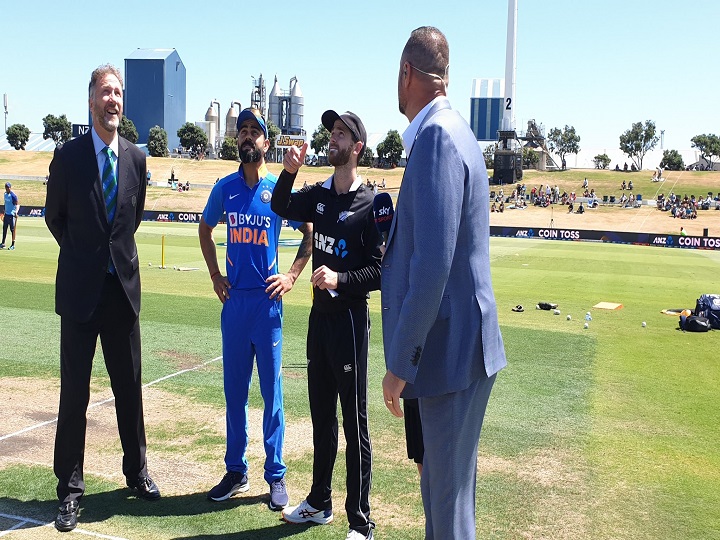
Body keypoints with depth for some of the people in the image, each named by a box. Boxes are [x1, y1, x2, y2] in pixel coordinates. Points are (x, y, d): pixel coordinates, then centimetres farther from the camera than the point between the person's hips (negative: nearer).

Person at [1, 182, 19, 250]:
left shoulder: (13, 195, -15)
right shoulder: (5, 194, 9)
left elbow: (17, 205, -16)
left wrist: (16, 212, -33)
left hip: (12, 215, -8)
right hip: (6, 214, 8)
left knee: (12, 229, -2)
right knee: (4, 229, 13)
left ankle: (13, 245, 3)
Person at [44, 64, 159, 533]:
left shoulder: (136, 157, 3)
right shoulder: (69, 155, -5)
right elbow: (55, 216, 7)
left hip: (123, 286, 3)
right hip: (80, 289, -3)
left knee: (130, 387, 12)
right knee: (75, 392, 3)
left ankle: (137, 472, 28)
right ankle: (70, 489, 15)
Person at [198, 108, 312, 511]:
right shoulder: (225, 188, 5)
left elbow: (310, 233, 6)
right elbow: (206, 229, 21)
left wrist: (293, 275, -3)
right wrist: (215, 275, 13)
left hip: (267, 301, -3)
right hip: (234, 300, 3)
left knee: (272, 391, 2)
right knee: (234, 390, 10)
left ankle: (276, 476, 13)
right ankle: (236, 472, 22)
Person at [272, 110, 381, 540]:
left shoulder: (370, 203, -12)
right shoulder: (319, 195, 9)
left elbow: (380, 270, -14)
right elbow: (281, 207, 16)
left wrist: (341, 279, -29)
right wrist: (289, 172, -2)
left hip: (350, 318, -7)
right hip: (320, 315, 8)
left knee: (355, 423, -1)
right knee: (321, 415, 18)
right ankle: (320, 503, 33)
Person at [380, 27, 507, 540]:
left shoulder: (437, 136, -19)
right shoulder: (450, 130, 13)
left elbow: (432, 265, -25)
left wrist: (400, 362, -19)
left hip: (450, 349, -10)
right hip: (454, 346, 10)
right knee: (440, 484, 22)